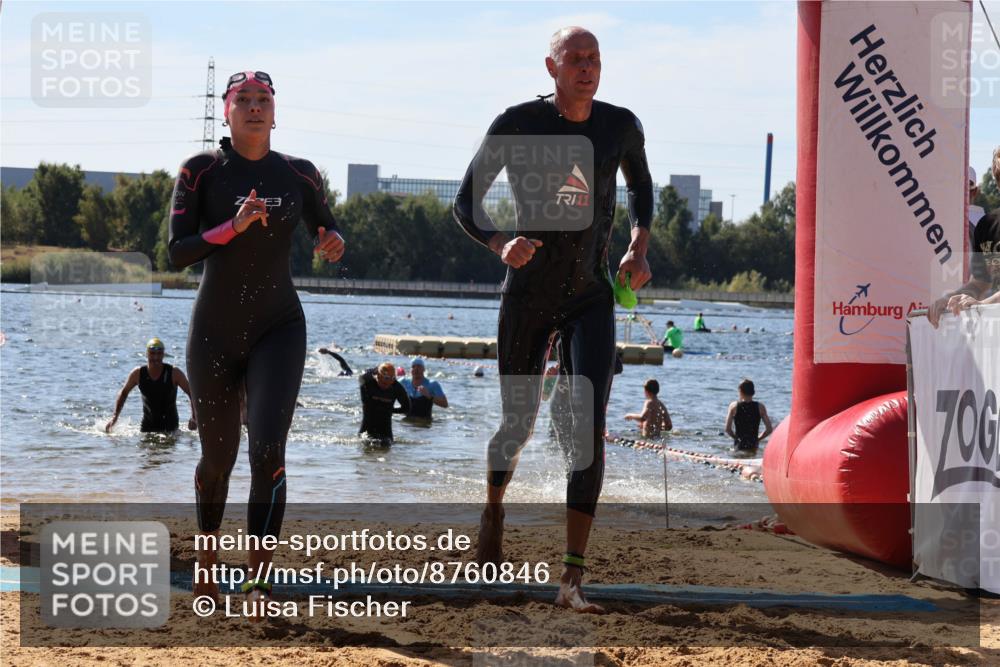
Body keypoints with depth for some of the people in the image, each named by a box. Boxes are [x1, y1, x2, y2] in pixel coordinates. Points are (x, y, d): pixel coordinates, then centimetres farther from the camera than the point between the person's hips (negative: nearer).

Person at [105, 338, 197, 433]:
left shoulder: (174, 373, -12)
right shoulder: (138, 374, -6)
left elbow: (191, 393, -5)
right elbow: (123, 393, 10)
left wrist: (194, 418, -17)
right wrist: (115, 417, 3)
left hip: (169, 425, -2)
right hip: (147, 425, 2)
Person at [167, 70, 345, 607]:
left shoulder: (299, 174, 2)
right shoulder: (201, 171, -5)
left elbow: (325, 232, 17)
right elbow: (177, 253, -11)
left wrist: (333, 242, -8)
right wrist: (234, 227, -25)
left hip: (279, 327, 0)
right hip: (214, 331, 0)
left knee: (268, 451, -18)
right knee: (217, 458, 10)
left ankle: (258, 582, -18)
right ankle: (207, 557, 37)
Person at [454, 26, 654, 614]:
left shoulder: (621, 126, -1)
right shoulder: (518, 125, -9)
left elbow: (642, 188, 20)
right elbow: (466, 203, -3)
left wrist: (639, 247, 3)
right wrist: (501, 244, -23)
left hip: (593, 299, 1)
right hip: (528, 297, -1)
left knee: (590, 429, -15)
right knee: (518, 425, 11)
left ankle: (573, 580, -18)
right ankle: (494, 510, 46)